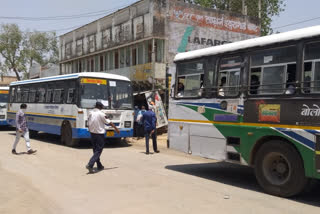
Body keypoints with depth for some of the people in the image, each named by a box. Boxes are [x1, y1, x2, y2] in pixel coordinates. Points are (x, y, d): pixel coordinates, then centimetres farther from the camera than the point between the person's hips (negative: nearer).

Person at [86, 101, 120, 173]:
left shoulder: (90, 113, 4)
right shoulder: (101, 113, -13)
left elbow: (88, 124, 10)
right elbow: (109, 122, -8)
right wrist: (116, 128, 2)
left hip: (92, 133, 7)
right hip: (99, 133, -7)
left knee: (95, 150, 16)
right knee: (98, 150, -3)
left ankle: (99, 165, 23)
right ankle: (90, 164, -17)